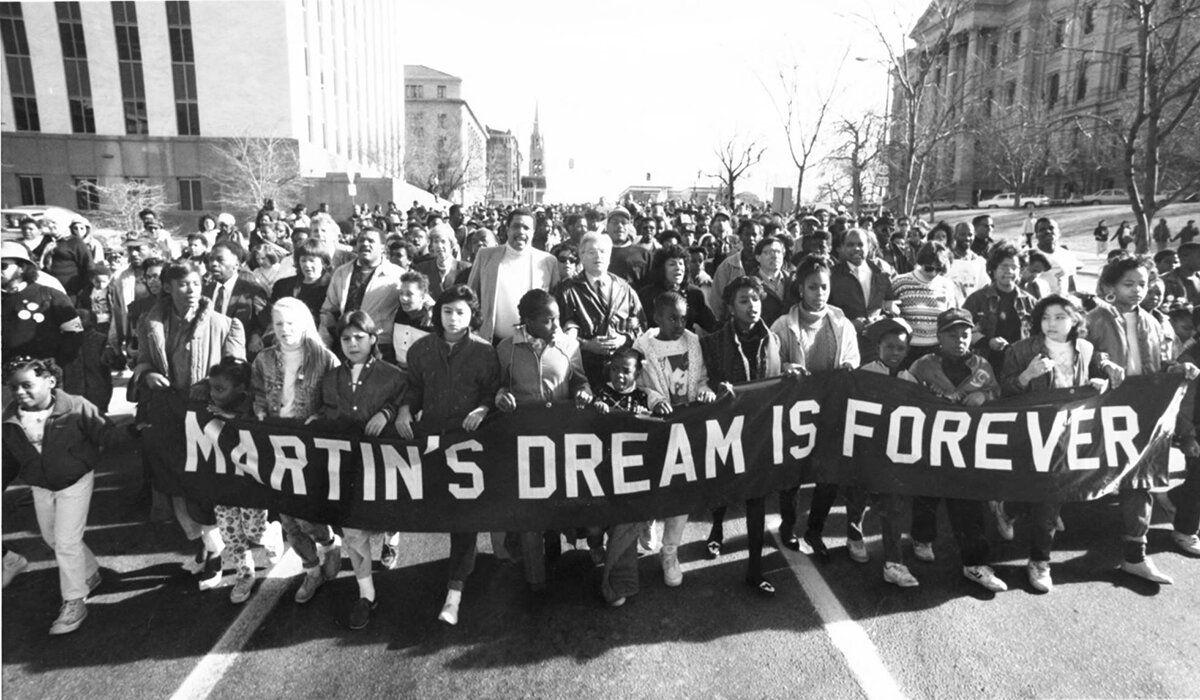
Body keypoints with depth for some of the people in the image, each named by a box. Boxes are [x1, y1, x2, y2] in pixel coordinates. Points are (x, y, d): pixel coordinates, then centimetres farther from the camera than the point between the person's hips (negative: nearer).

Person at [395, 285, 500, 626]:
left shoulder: (484, 351, 0)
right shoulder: (422, 349, 9)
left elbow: (494, 390, 2)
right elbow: (414, 386, 15)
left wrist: (483, 408, -17)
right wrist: (405, 408, -3)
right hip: (429, 435, 3)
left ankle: (455, 589, -3)